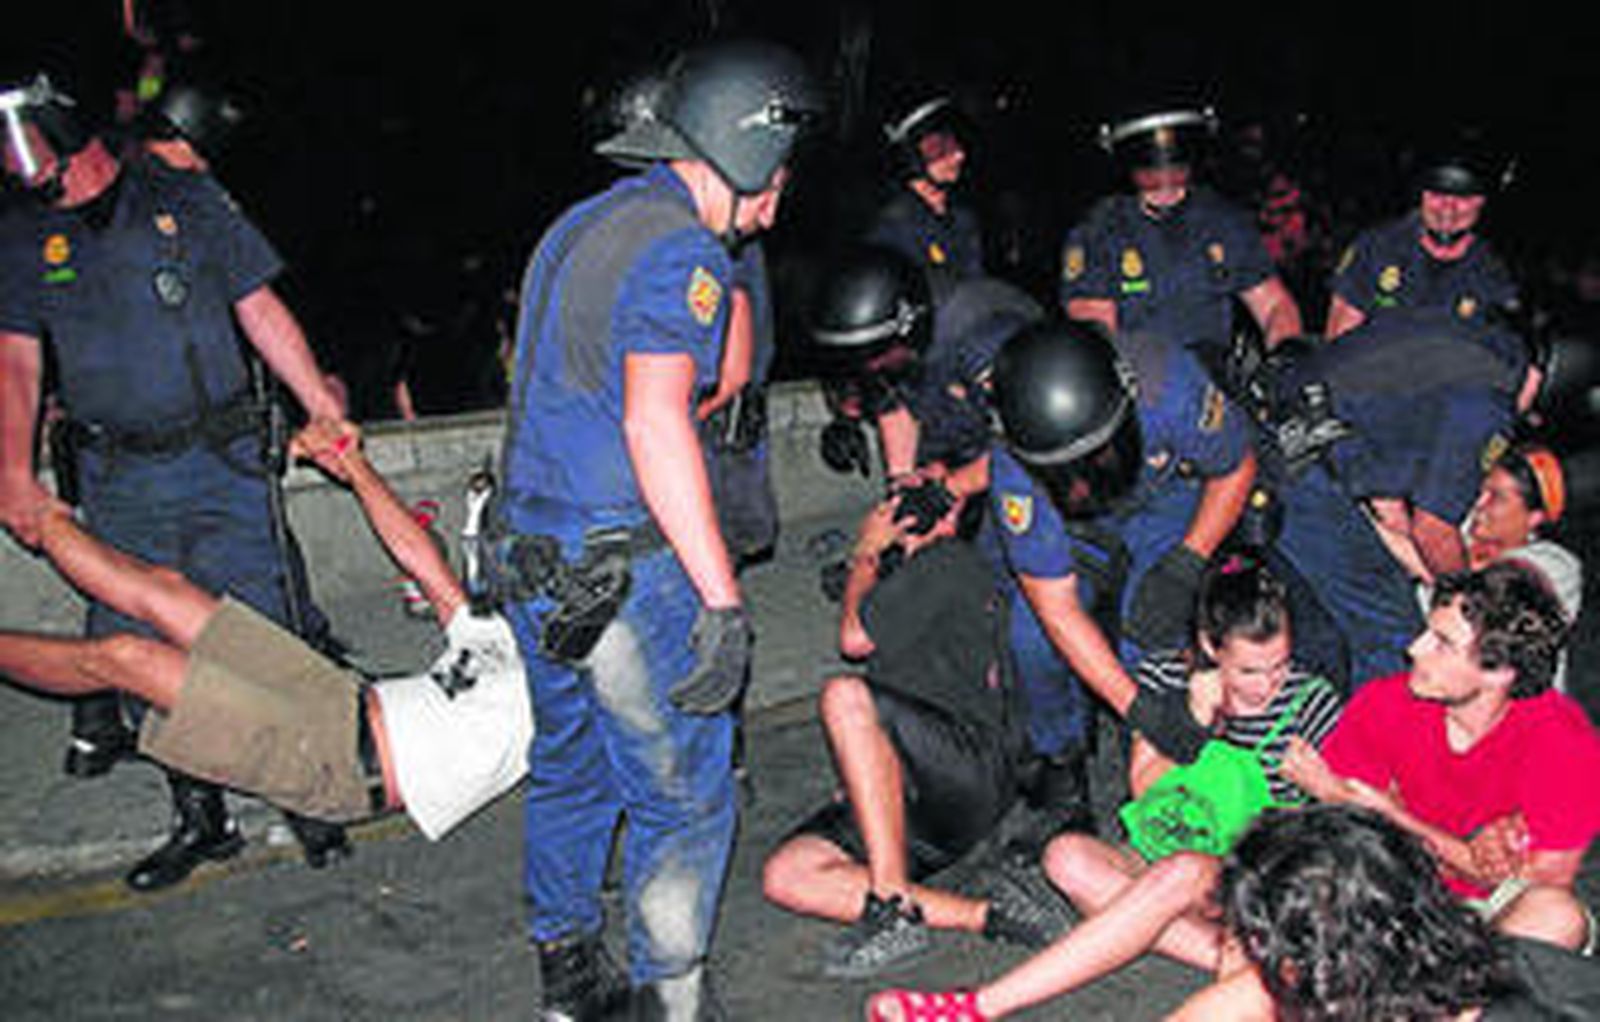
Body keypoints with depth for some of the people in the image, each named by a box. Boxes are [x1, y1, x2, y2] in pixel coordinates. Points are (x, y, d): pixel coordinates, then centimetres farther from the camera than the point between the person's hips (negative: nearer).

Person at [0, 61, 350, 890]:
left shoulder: (186, 199, 4)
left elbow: (260, 310, 4)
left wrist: (323, 408, -2)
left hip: (222, 461, -2)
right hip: (118, 484, 3)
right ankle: (200, 820, 18)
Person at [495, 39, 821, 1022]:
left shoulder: (579, 226, 15)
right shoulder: (681, 251, -14)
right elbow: (655, 425, -25)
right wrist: (724, 601, -26)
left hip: (535, 548, 9)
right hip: (627, 568, -9)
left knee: (570, 773, 21)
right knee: (685, 799, 4)